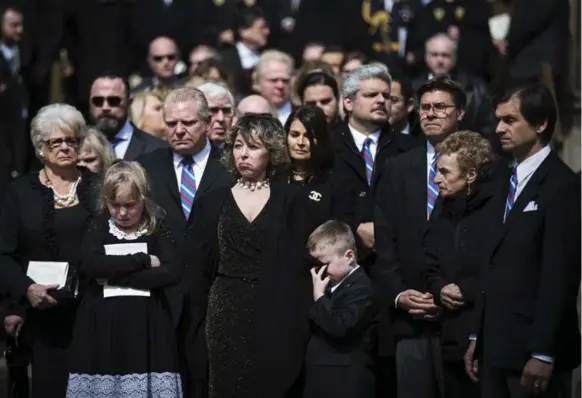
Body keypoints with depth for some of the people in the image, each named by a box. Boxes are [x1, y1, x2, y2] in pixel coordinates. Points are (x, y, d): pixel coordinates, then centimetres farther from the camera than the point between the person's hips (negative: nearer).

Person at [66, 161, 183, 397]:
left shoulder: (156, 229, 4)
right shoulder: (99, 227, 6)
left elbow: (173, 272, -10)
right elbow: (90, 265, -11)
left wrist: (115, 275, -11)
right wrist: (143, 260, -11)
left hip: (146, 325, -1)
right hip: (103, 326, 1)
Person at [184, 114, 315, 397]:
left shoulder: (291, 200, 3)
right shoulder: (212, 202, 9)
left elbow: (299, 265, -1)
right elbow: (198, 270, 7)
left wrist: (299, 326, -9)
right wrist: (198, 328, 0)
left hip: (275, 319, -2)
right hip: (225, 318, 2)